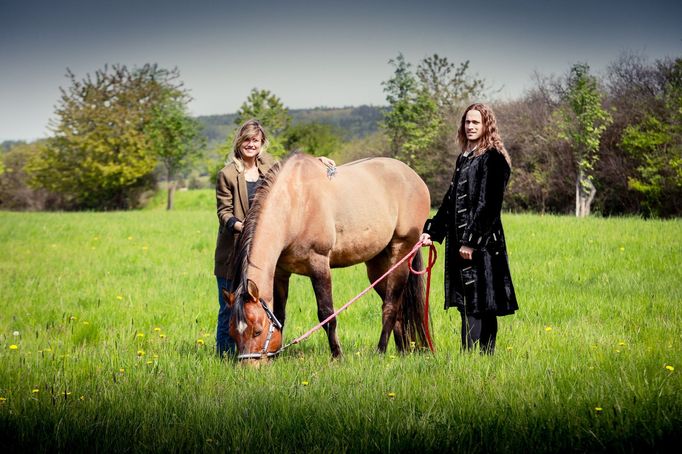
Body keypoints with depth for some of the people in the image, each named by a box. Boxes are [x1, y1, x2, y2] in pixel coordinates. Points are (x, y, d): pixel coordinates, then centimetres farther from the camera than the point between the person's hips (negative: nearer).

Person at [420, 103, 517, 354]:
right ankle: (486, 356, 14)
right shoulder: (464, 158, 17)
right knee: (468, 303, 9)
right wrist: (432, 231, 15)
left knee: (475, 305, -8)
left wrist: (472, 241, -19)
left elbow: (489, 204, -16)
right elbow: (450, 200, 21)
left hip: (483, 243, -9)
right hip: (460, 240, 9)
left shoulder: (493, 159, -9)